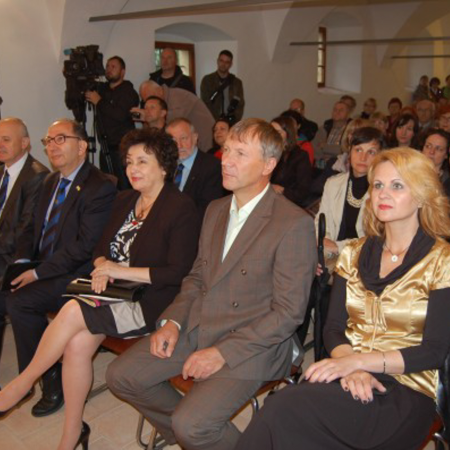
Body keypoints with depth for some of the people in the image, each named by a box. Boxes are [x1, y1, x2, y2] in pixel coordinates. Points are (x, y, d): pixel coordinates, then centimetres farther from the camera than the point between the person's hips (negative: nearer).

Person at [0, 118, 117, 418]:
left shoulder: (100, 187, -14)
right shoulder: (51, 182, 15)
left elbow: (85, 247, -20)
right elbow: (33, 228, 19)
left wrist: (38, 272, -19)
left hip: (74, 276, -8)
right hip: (40, 269, 8)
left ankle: (52, 381, -7)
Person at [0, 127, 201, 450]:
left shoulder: (182, 209, -10)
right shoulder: (125, 200, 14)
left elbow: (178, 272, -16)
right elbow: (103, 247, 17)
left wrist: (122, 271, -18)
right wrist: (102, 268, -7)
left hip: (150, 302, -6)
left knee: (74, 312, -24)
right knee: (78, 344, -19)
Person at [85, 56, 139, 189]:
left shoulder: (128, 92, -1)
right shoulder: (102, 89, 15)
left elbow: (121, 115, -18)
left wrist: (99, 102, -10)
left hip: (122, 147, -5)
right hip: (106, 147, 6)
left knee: (125, 187, -11)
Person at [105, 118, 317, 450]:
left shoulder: (295, 225, -15)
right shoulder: (216, 210, 10)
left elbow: (289, 312, -16)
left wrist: (223, 352, -19)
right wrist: (173, 321, 0)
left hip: (250, 344, -7)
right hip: (195, 329, 7)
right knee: (121, 376, 1)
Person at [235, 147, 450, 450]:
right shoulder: (355, 254, 12)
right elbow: (334, 328, 8)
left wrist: (358, 360, -18)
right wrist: (349, 366, -14)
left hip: (406, 394, -3)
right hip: (350, 378, 4)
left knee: (285, 409, -30)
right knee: (283, 412, -30)